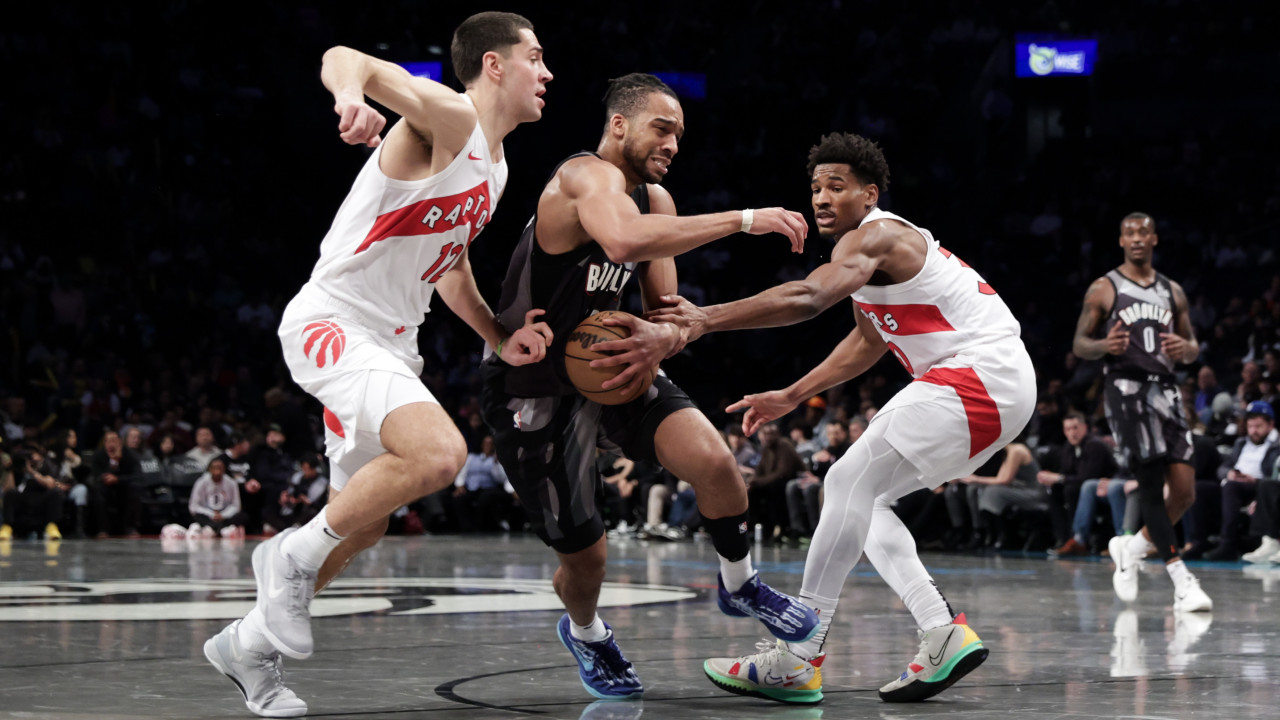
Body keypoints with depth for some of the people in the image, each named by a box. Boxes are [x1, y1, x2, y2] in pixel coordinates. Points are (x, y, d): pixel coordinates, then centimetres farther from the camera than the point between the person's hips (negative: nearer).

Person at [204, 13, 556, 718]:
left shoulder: (494, 167, 16)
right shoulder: (449, 118, -13)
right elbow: (343, 58, -29)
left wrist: (501, 337, 14)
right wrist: (352, 97, -53)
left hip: (391, 342, 10)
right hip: (331, 321, -10)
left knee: (363, 522, 15)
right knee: (438, 453, -31)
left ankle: (247, 645, 32)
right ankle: (292, 555, -11)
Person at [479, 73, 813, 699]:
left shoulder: (655, 198, 4)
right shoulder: (586, 176, -23)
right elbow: (624, 240, -46)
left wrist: (663, 337, -18)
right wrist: (743, 219, -44)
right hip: (534, 393, -6)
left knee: (713, 461, -19)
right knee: (584, 553, -1)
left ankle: (739, 585, 9)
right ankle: (584, 633, 35)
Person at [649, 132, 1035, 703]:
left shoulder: (873, 238, -13)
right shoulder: (872, 246, 19)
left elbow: (807, 298, -32)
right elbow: (868, 342, 33)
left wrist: (707, 318, -36)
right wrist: (791, 397, 28)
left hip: (982, 375, -11)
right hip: (1001, 386, 11)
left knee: (852, 483, -15)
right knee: (856, 495, 11)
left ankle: (797, 662, -17)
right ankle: (945, 634, 4)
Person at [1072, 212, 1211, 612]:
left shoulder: (1172, 291, 17)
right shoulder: (1103, 289, 5)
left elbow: (1194, 347, 20)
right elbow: (1079, 344, 4)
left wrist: (1186, 348, -5)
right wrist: (1104, 346, -19)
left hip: (1165, 388, 5)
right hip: (1125, 388, -5)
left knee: (1185, 490, -4)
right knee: (1151, 484, -13)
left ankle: (1133, 547, 21)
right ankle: (1181, 580, -14)